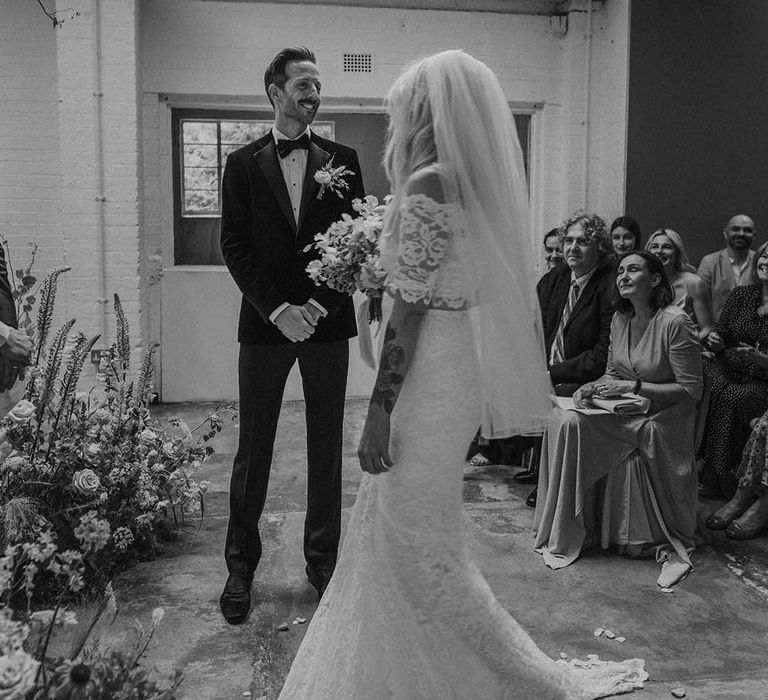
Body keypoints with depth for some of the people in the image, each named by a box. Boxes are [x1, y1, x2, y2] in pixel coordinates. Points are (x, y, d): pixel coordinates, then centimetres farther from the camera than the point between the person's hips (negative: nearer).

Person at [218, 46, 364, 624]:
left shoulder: (342, 160, 8)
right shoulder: (243, 164, 6)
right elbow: (235, 246, 0)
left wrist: (321, 304, -9)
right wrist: (278, 309, -12)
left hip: (328, 321, 1)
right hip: (265, 322, -1)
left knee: (327, 448, 8)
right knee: (253, 450, 4)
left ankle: (323, 560, 21)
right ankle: (241, 565, 17)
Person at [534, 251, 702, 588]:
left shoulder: (675, 322, -16)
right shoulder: (620, 319, 6)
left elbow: (690, 390, -16)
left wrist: (633, 387, -19)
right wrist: (593, 387, -5)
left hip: (663, 418, -6)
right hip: (626, 414, 6)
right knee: (566, 419, -19)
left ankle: (672, 547, -3)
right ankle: (565, 533, -9)